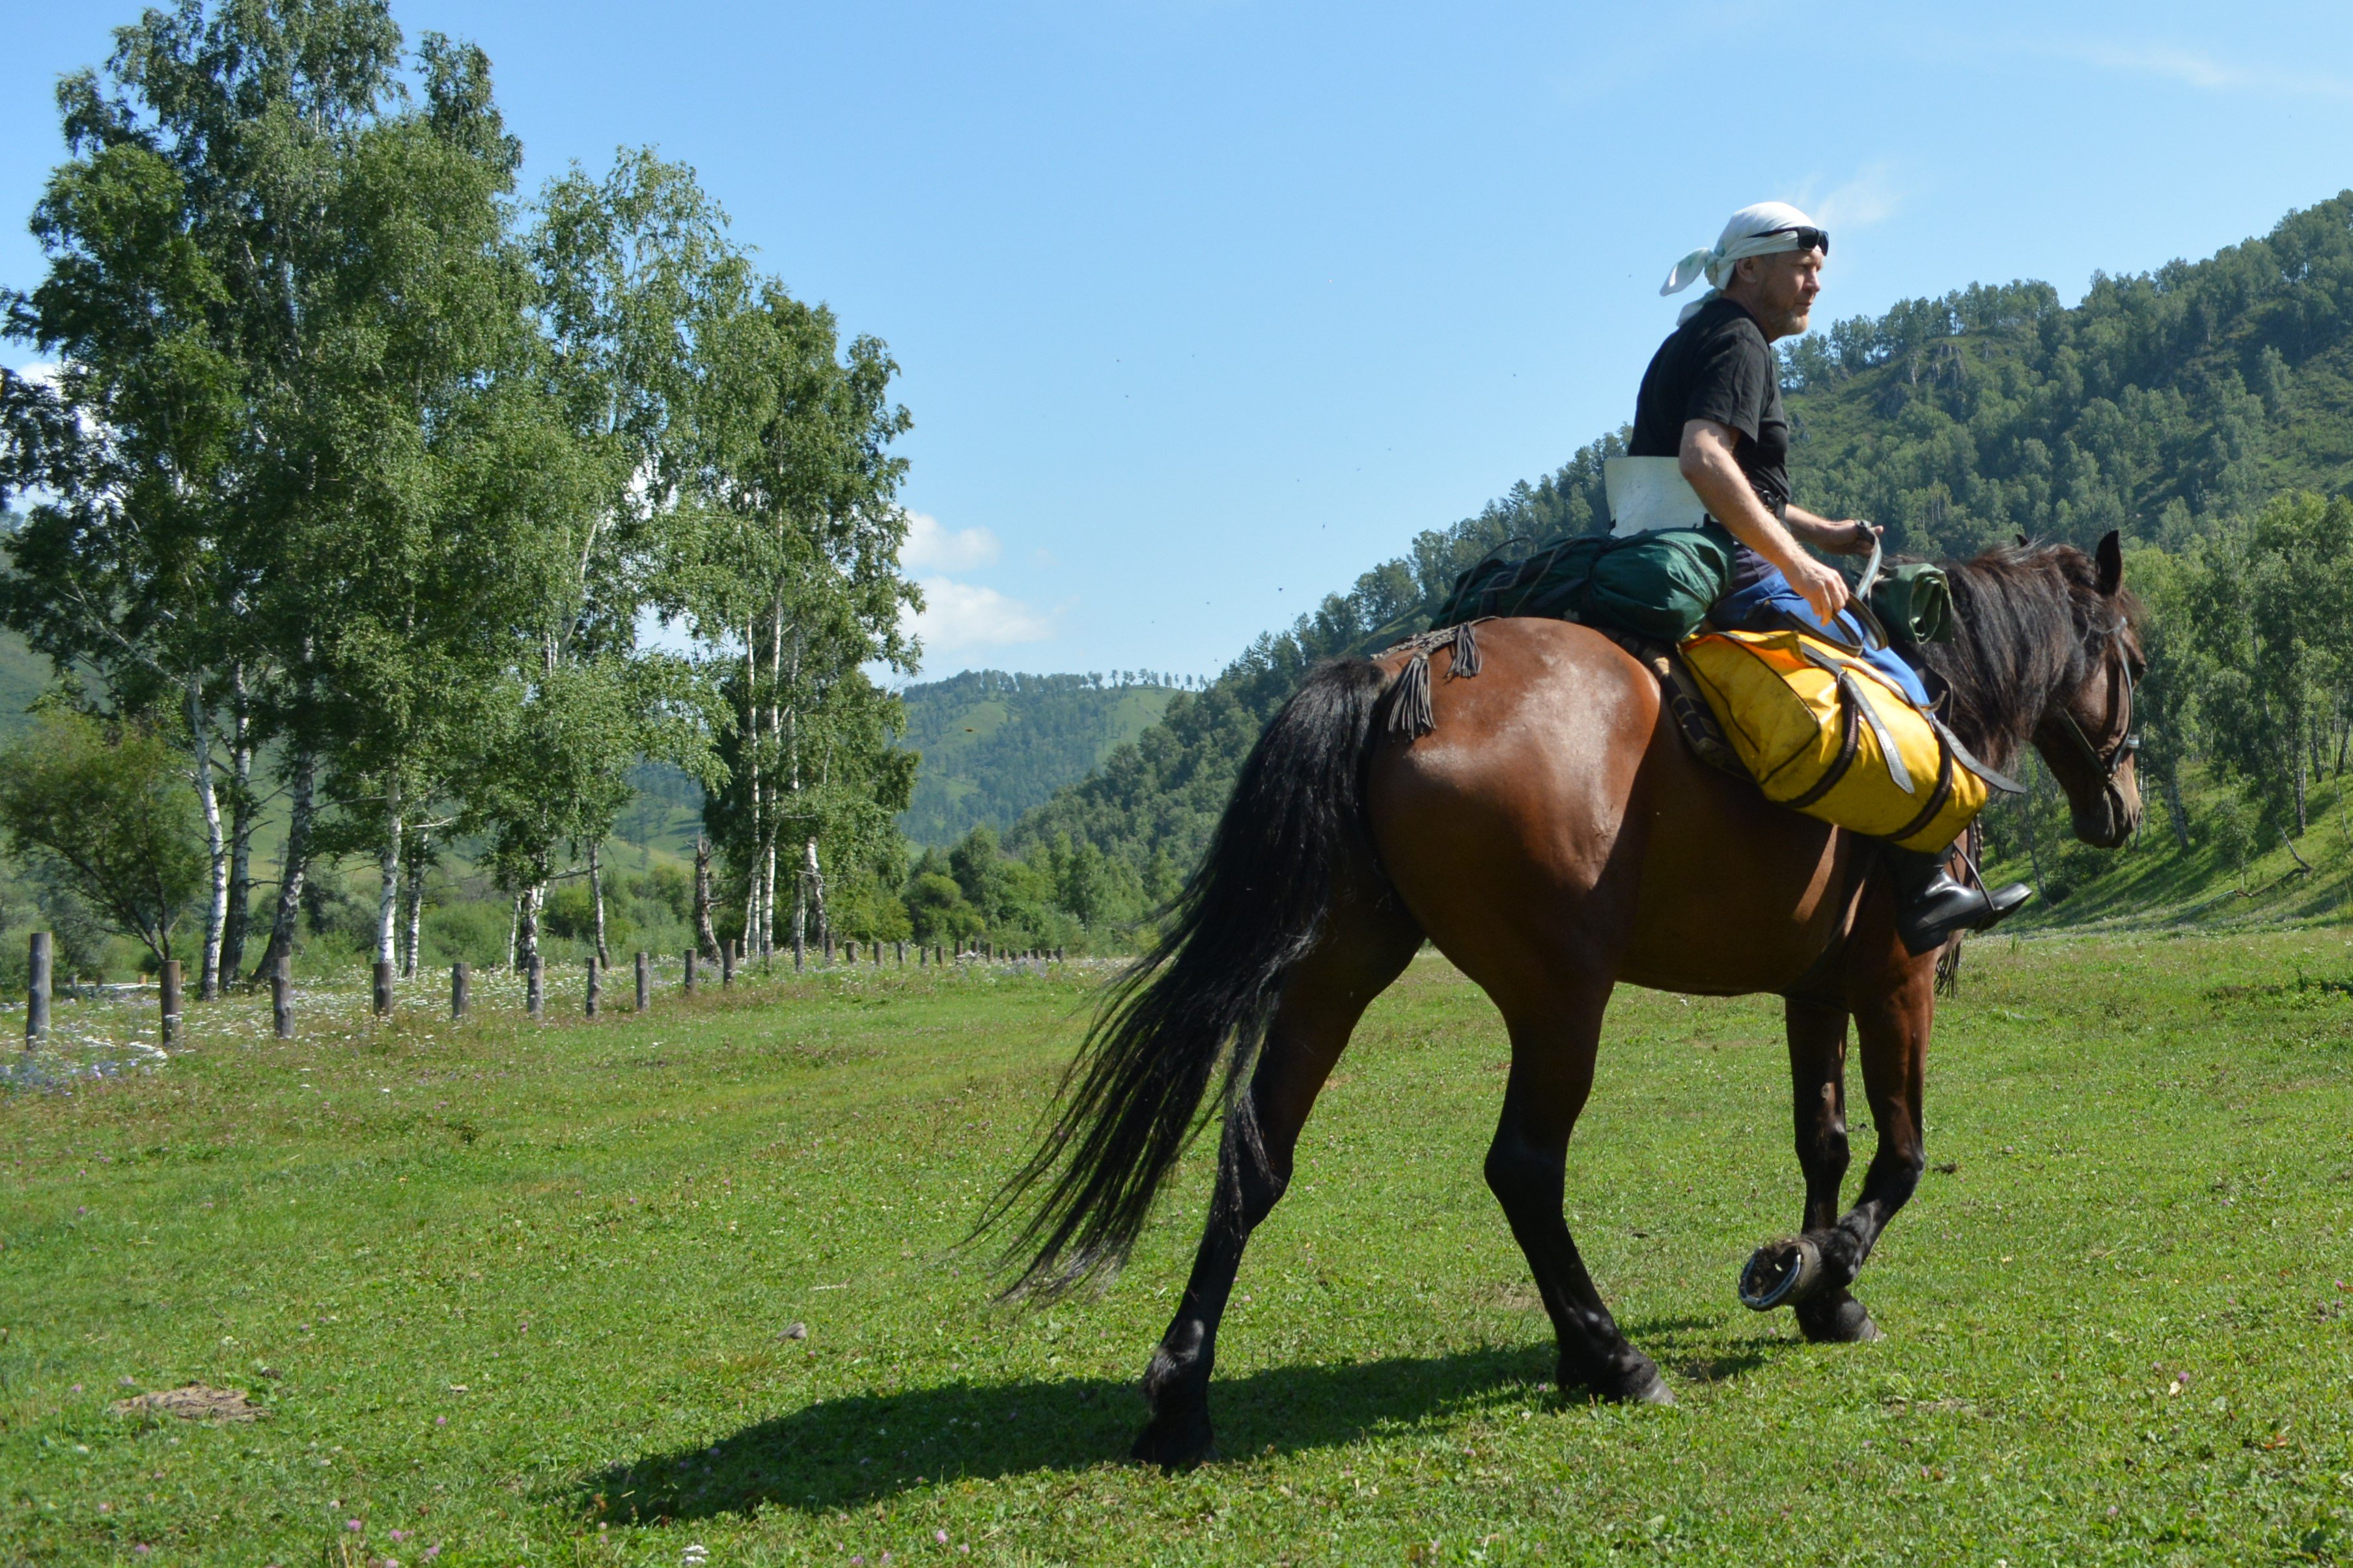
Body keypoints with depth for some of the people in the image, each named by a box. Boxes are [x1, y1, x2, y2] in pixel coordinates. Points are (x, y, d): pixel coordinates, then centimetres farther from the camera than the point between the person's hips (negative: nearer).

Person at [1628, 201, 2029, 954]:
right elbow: (1703, 459, -28)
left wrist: (1818, 532, 21)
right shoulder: (1738, 342, -10)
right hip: (1729, 575, -11)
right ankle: (1925, 887, -6)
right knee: (1901, 691, -6)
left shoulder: (1692, 341, 22)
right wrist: (1800, 564, -28)